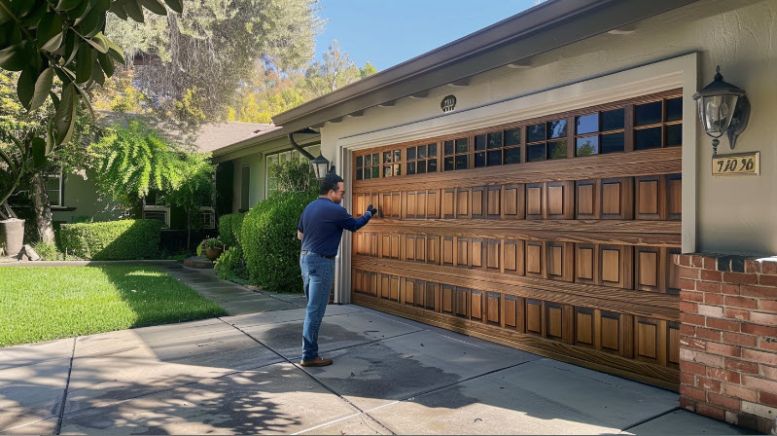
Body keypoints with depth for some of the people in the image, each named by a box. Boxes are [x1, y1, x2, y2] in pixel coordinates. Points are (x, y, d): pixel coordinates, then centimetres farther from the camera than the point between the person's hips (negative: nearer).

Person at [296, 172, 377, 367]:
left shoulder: (309, 207, 10)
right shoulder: (335, 210, -15)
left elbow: (300, 235, 18)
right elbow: (355, 225, 3)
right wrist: (368, 214, 20)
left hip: (305, 258, 9)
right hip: (321, 262, -9)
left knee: (313, 307, 18)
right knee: (316, 310, -3)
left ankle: (309, 349, 27)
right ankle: (309, 356, 4)